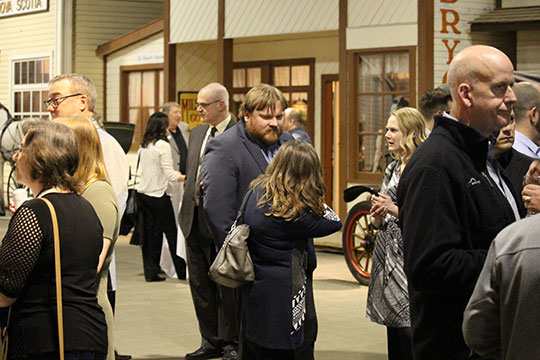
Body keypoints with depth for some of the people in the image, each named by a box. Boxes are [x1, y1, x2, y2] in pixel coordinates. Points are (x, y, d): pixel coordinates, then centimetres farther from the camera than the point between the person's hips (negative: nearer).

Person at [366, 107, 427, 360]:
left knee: (410, 333, -8)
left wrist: (395, 209, -15)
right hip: (389, 259, 8)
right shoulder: (392, 169, 15)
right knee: (394, 338, 11)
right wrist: (377, 214, -1)